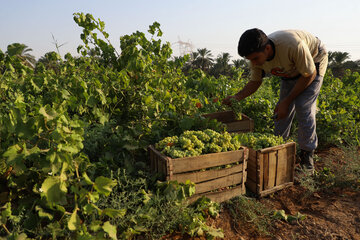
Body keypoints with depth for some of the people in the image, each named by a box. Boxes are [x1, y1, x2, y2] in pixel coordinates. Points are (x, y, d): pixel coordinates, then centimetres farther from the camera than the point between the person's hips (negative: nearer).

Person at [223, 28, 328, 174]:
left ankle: (307, 155, -2)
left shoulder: (293, 46, -43)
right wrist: (237, 97, -26)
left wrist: (287, 101, -26)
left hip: (314, 62, -5)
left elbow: (309, 75, -27)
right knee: (283, 109, -2)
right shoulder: (257, 56, -25)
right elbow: (255, 82, -7)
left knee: (304, 107, -17)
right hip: (291, 69, 5)